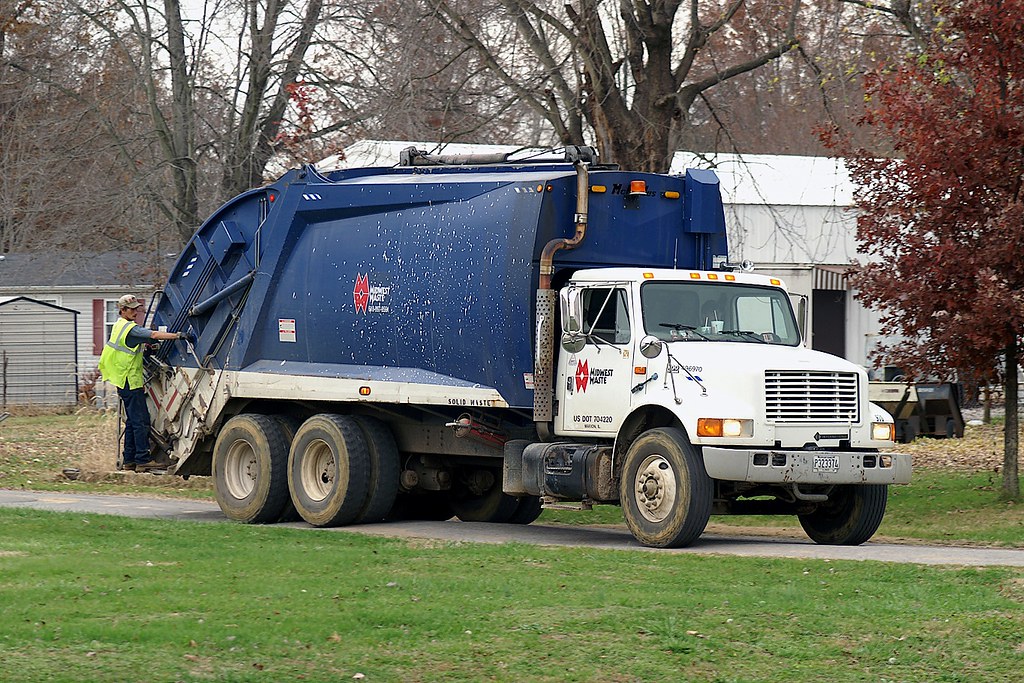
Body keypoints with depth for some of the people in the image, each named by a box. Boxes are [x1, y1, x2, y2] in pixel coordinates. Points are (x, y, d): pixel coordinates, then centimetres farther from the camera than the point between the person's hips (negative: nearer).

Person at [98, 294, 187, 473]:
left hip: (124, 382, 10)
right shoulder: (129, 329, -15)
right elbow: (153, 334, -27)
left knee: (132, 421, 12)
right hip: (131, 382, -10)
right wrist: (177, 335, -31)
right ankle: (143, 459, -11)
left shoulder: (119, 326, 16)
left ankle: (129, 460, 14)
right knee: (141, 420, -9)